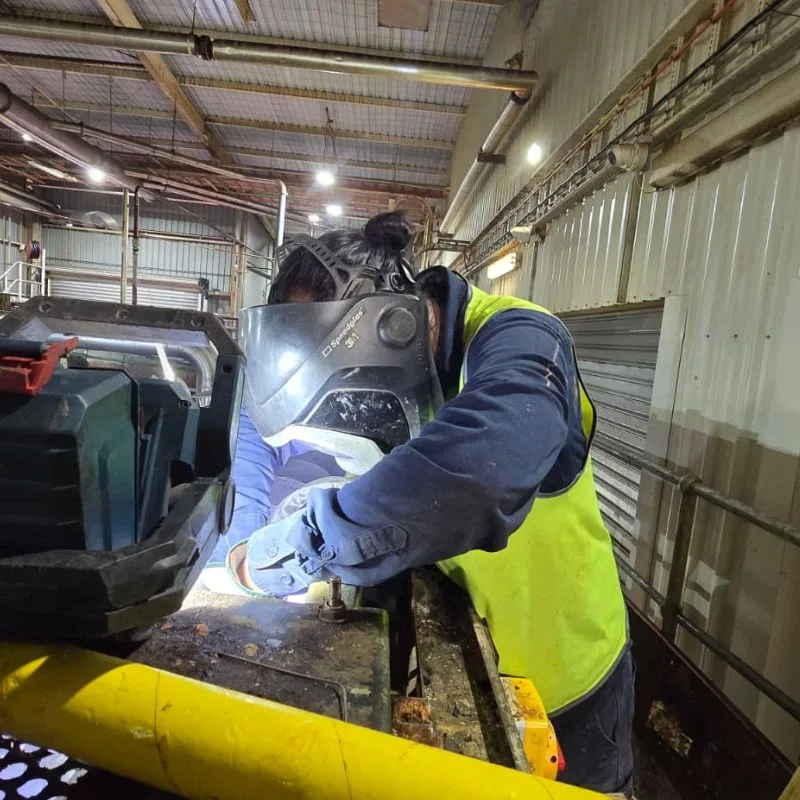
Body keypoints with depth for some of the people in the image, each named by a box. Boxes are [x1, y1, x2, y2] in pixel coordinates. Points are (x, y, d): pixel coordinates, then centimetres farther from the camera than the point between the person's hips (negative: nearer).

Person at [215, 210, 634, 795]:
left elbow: (482, 465, -52)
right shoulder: (386, 362, -10)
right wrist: (247, 538, -14)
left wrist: (307, 541, -40)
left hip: (565, 675, -4)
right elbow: (269, 407, 0)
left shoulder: (515, 340, -31)